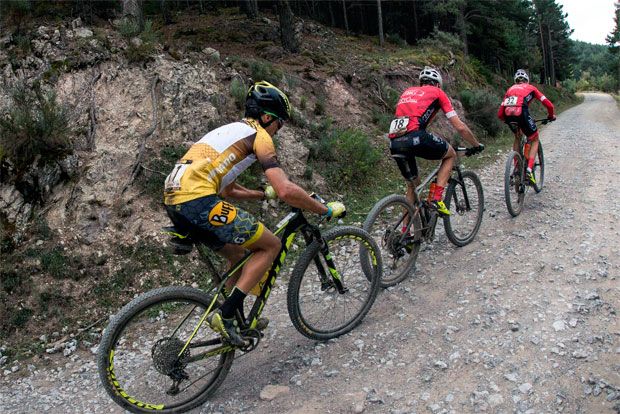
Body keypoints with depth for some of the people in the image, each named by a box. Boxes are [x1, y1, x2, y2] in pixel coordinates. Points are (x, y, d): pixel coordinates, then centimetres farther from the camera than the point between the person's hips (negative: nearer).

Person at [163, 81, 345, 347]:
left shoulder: (231, 131, 30)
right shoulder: (259, 135, 2)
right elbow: (286, 190, -10)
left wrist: (265, 194, 45)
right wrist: (327, 210, 2)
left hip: (174, 200, 10)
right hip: (198, 199, -10)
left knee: (239, 255, 23)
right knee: (271, 245, 1)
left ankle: (236, 322, 28)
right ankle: (224, 314, -3)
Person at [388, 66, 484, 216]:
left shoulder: (408, 91, 32)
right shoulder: (437, 92, 18)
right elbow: (460, 127, 15)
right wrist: (477, 145, 29)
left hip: (394, 142, 5)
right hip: (415, 137, -5)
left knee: (412, 186, 23)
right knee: (451, 154, 23)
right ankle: (437, 199, 9)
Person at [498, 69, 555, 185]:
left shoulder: (510, 89, 32)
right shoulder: (530, 88, 25)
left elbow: (500, 113, 26)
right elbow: (548, 104, 19)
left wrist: (506, 120, 44)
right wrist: (551, 116, 38)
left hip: (508, 114, 3)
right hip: (521, 113, -3)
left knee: (517, 138, 31)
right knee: (534, 140, 17)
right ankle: (529, 170, 0)